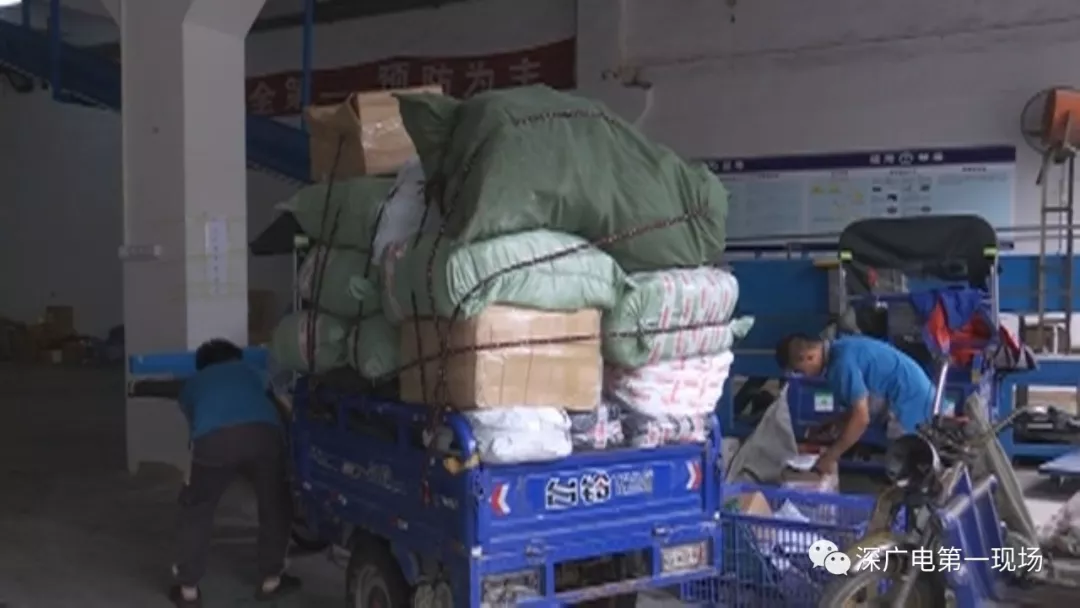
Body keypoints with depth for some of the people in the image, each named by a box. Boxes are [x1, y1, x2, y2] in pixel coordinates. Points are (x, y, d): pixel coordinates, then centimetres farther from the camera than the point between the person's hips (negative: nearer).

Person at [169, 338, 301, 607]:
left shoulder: (192, 384, 38)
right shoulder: (247, 370, 39)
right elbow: (277, 408, 45)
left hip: (214, 439, -1)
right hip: (263, 433, 1)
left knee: (196, 511, 21)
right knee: (275, 506, 23)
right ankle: (271, 581, 31)